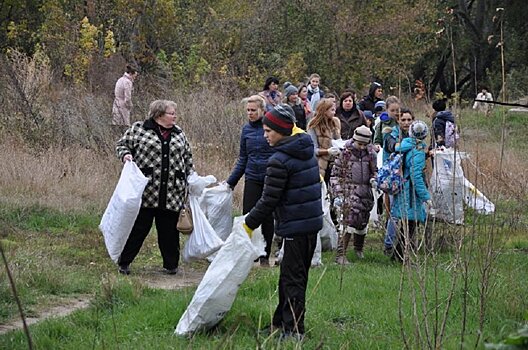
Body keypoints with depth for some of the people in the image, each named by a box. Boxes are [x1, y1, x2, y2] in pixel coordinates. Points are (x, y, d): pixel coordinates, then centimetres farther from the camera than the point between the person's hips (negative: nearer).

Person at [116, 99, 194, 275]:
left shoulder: (179, 133, 15)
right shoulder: (138, 129, 1)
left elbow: (187, 157, 22)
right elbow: (122, 144, 6)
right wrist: (126, 154, -14)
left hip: (172, 193, 4)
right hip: (146, 191, -4)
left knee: (169, 230, 7)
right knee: (138, 227, 0)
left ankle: (171, 265, 19)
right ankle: (124, 263, 11)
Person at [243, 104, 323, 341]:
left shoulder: (279, 161, -17)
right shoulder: (307, 150, 9)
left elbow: (269, 200, -16)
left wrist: (249, 224, -5)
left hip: (295, 227, -9)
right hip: (313, 222, 9)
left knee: (292, 279, -2)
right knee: (290, 276, 17)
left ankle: (293, 330, 2)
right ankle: (281, 322, 26)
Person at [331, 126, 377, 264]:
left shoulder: (370, 154, 7)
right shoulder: (345, 153, -5)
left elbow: (374, 171, 21)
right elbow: (335, 175, -2)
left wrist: (373, 179, -3)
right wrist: (338, 195, -8)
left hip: (366, 193, 5)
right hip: (350, 192, -5)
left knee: (362, 223, 13)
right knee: (351, 222, -17)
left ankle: (358, 248, 38)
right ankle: (340, 254, -14)